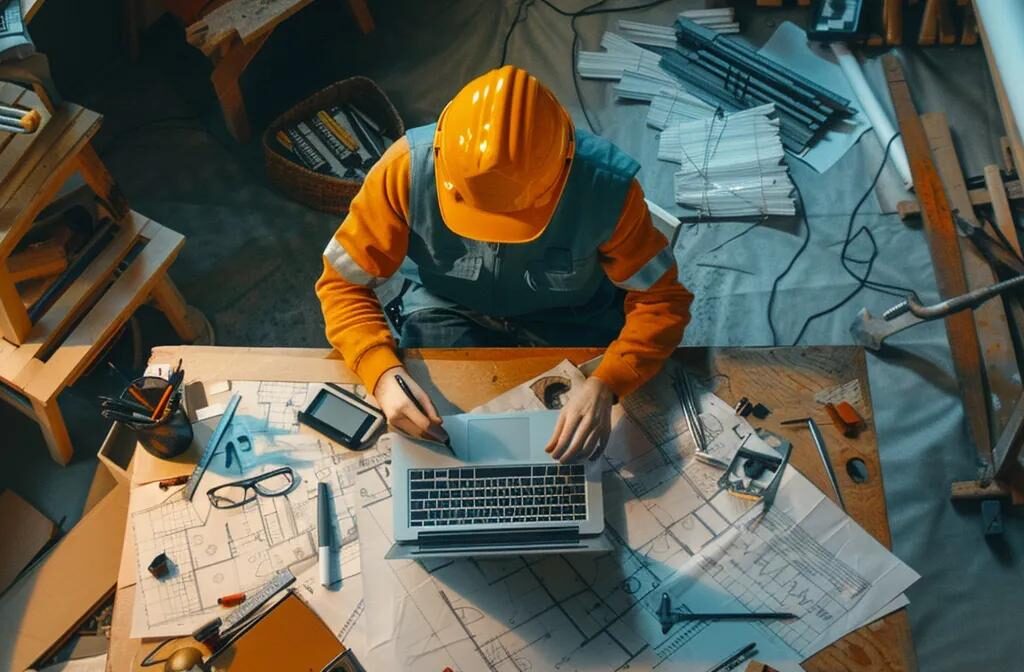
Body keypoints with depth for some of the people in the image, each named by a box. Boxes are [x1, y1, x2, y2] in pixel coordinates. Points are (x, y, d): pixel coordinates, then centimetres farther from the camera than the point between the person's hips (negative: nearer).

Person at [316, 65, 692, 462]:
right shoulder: (408, 167, -30)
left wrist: (603, 386, -38)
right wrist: (383, 374, -37)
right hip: (445, 311, 1)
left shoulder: (606, 183, -31)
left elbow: (662, 299, -21)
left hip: (569, 319, 0)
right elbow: (343, 284, -20)